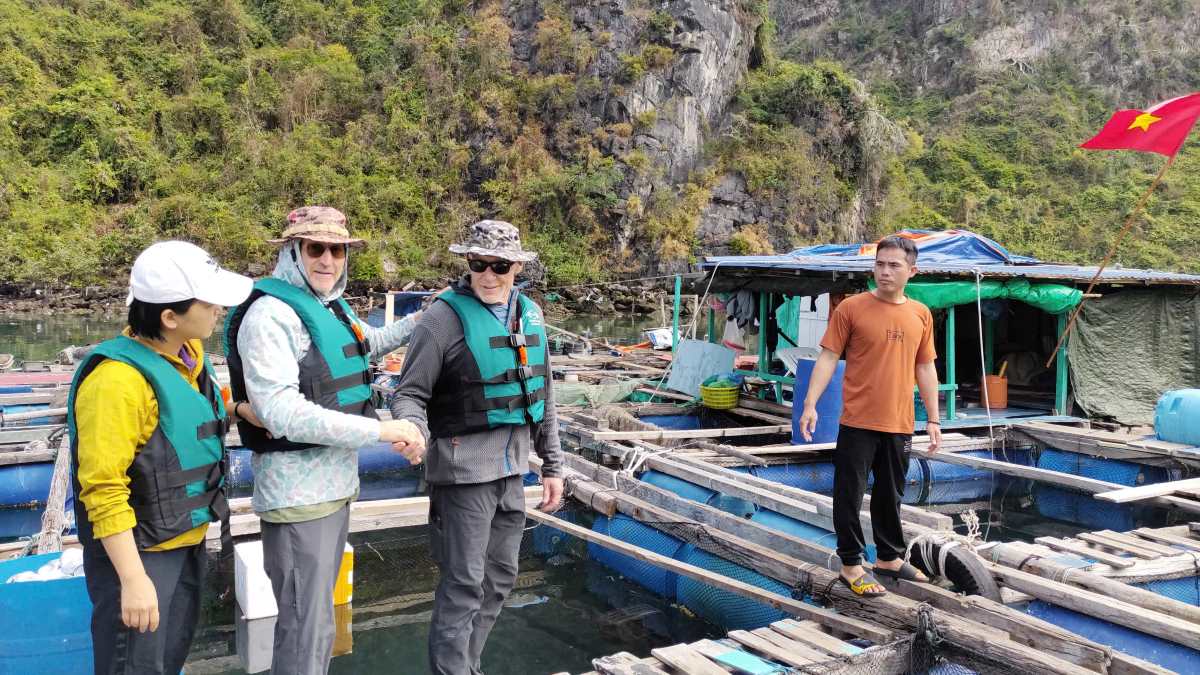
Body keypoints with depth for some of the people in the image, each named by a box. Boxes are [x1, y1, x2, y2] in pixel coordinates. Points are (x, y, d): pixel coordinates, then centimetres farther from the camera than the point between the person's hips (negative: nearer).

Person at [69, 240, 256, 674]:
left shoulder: (190, 354, 2)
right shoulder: (119, 378, -26)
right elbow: (102, 489, -26)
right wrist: (133, 580, -26)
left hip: (188, 543, 9)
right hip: (138, 554, -8)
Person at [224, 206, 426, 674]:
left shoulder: (333, 307, 10)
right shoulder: (270, 313, -17)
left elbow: (372, 343, 34)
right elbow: (283, 415, -26)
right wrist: (381, 430, -27)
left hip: (336, 481, 9)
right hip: (297, 490, -9)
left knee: (318, 616, 20)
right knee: (307, 625, -2)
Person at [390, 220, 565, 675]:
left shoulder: (530, 316, 7)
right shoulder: (445, 316, -12)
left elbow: (543, 397, 14)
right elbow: (410, 394, -11)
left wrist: (552, 465, 14)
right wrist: (412, 429, -33)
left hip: (511, 468, 7)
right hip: (463, 470, -7)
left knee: (499, 578, 16)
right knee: (464, 584, -2)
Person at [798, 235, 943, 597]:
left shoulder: (921, 315, 7)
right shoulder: (851, 308, -6)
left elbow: (925, 368, 13)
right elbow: (828, 358, -6)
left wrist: (934, 419, 12)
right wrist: (810, 404, -14)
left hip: (899, 425, 4)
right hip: (858, 422, -4)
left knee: (890, 495, 18)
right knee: (849, 495, 2)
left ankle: (889, 557, 35)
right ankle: (851, 565, 16)